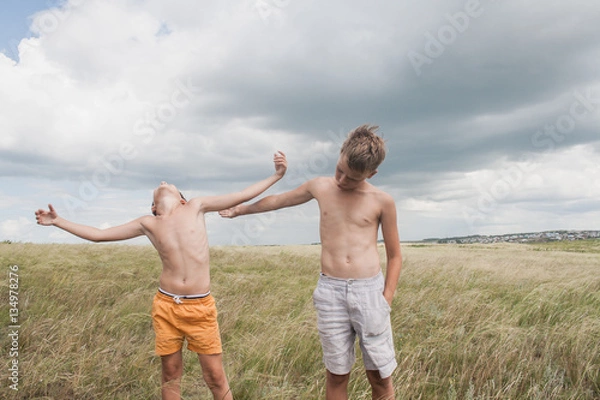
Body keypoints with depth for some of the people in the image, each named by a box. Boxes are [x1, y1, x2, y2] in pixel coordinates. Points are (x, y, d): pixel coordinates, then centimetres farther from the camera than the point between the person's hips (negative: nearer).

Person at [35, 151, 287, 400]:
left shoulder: (196, 207, 6)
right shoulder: (148, 224, 9)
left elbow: (241, 196, 6)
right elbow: (99, 235, 16)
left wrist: (276, 176, 2)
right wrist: (57, 221, 17)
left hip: (200, 307, -2)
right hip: (166, 307, 2)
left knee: (215, 377, 3)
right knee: (171, 374, 12)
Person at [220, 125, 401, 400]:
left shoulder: (382, 202, -1)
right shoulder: (320, 187, 5)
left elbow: (394, 256, 7)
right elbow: (278, 200, 22)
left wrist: (386, 299, -3)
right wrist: (240, 209, 34)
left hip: (369, 290, -1)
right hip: (329, 290, 2)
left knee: (380, 376, 5)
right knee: (337, 374, 8)